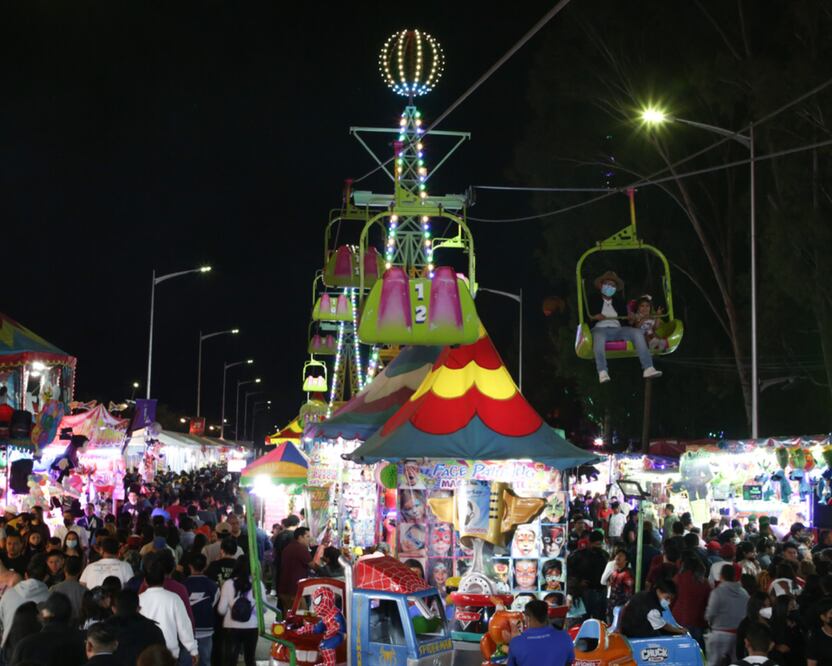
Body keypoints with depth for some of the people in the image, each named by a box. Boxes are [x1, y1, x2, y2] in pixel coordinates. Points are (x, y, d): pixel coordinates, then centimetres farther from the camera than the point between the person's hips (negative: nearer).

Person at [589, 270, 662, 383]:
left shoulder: (619, 302, 27)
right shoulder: (594, 301, 19)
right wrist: (594, 317, -10)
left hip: (617, 330, 4)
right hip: (600, 329, -4)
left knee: (637, 333, -25)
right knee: (598, 336, -42)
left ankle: (648, 369, -34)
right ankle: (602, 372, -50)